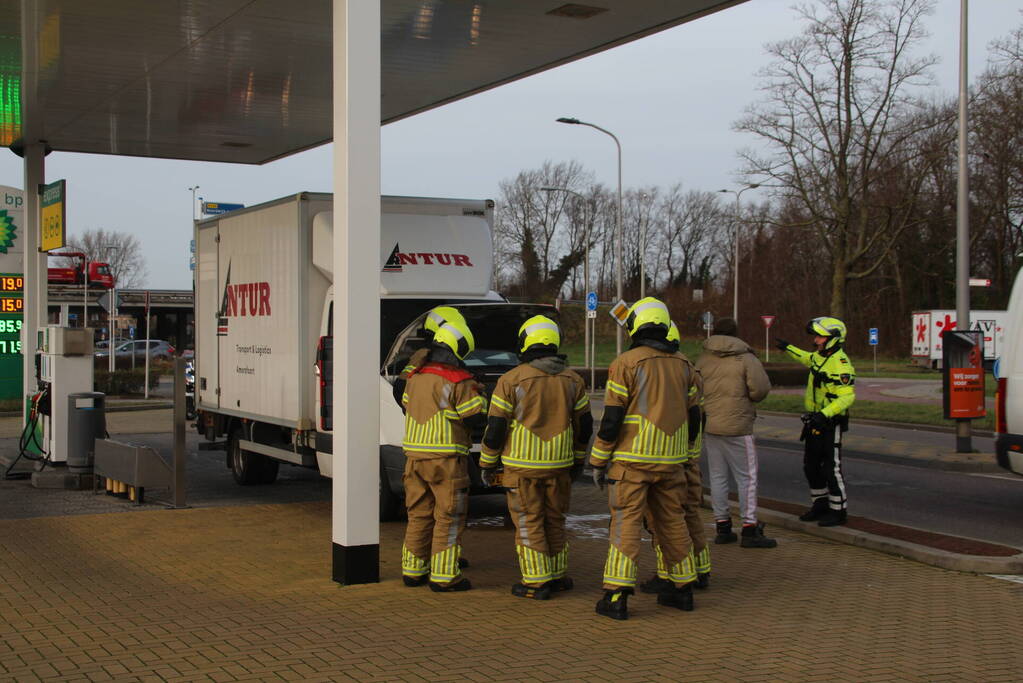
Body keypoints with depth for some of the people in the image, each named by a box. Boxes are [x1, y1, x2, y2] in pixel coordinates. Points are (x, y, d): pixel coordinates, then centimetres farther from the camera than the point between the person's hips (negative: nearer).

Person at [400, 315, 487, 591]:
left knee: (419, 516, 15)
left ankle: (413, 571, 21)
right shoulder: (460, 382, -12)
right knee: (448, 519, 0)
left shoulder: (415, 378, 10)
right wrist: (478, 396, 7)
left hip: (415, 456, 7)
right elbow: (477, 418, -12)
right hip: (447, 459, -7)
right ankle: (444, 577, 0)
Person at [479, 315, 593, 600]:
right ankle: (558, 576, 23)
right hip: (559, 465, 4)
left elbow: (495, 428, -8)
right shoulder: (572, 380, 4)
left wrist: (487, 464, 3)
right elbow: (584, 425, 10)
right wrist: (578, 460, 23)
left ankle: (537, 582, 5)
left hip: (522, 465, -4)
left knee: (528, 523, 3)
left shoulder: (511, 380, -10)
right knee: (554, 520, 16)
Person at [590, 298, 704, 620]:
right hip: (670, 461, 5)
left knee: (626, 524, -4)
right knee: (672, 523, 15)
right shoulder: (682, 365, 9)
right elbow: (693, 415, 13)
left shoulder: (626, 363, -9)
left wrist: (598, 461, -3)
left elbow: (611, 418, -11)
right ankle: (682, 589, 22)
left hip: (632, 460, -5)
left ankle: (616, 596, -6)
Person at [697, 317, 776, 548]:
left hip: (710, 426, 5)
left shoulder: (703, 360, 7)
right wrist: (746, 398, 6)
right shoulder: (746, 359, -7)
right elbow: (761, 390, -13)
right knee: (746, 477, 1)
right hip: (737, 427, -5)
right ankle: (750, 530, -1)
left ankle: (723, 527, 15)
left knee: (718, 476, 11)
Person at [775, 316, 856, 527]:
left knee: (831, 468, -4)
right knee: (811, 465, 14)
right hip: (815, 421, 9)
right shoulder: (821, 356, 7)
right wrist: (788, 349, 42)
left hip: (831, 423, -9)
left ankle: (838, 510, 5)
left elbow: (847, 396, -28)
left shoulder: (840, 364, -21)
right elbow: (809, 360, 33)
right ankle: (820, 504, 26)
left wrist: (825, 414, -37)